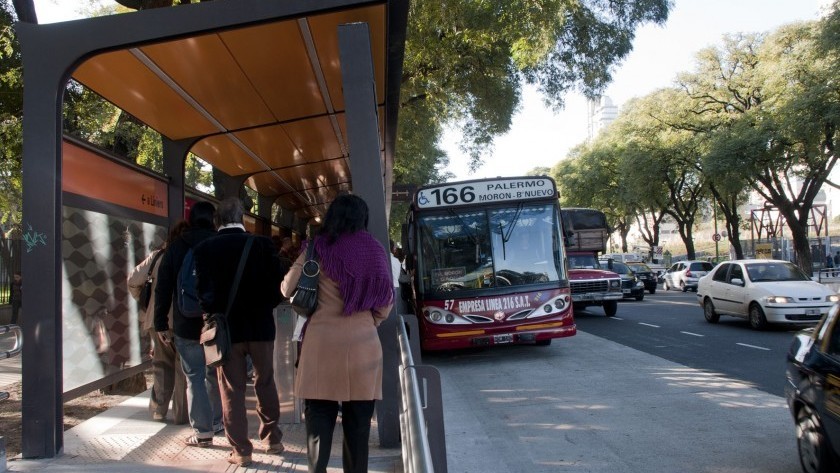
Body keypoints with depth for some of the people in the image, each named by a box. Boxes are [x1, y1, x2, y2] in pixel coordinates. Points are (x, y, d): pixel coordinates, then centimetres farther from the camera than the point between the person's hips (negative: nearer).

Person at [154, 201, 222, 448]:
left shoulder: (176, 247, -1)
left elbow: (163, 288, -2)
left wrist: (161, 323, 3)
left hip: (187, 325, -2)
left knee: (195, 378, 3)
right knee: (215, 374, 16)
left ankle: (202, 432, 3)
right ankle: (216, 422, 26)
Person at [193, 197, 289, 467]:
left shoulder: (204, 248, -7)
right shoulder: (263, 244, -7)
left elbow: (203, 291, -10)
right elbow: (277, 284, -8)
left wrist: (214, 316, 7)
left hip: (226, 327, -1)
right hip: (260, 325, 1)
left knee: (232, 391, 9)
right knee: (265, 384, 17)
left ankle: (241, 450, 14)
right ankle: (272, 439, 27)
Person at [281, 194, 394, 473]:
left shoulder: (317, 248, 1)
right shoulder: (374, 251, 5)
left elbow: (288, 290, 3)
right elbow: (385, 304, 4)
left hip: (322, 342, -1)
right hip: (363, 345, 1)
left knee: (319, 419, 6)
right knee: (358, 421, 9)